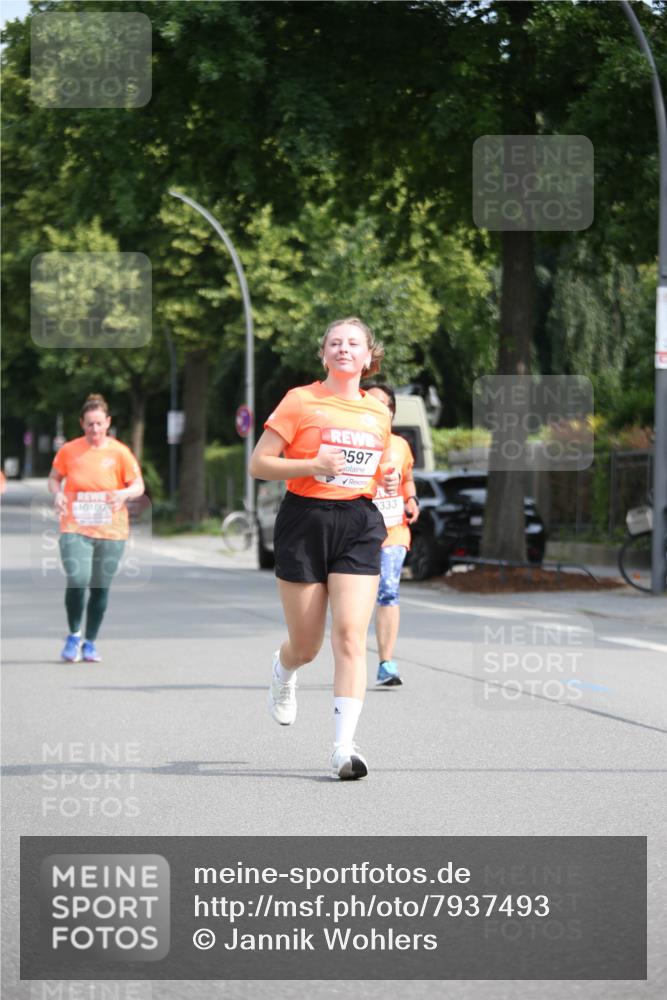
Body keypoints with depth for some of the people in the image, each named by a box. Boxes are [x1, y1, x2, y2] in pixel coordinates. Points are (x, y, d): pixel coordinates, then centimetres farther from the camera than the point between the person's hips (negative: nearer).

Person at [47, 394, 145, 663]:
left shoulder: (119, 452, 0)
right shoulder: (69, 451, 2)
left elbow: (138, 486, 2)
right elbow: (55, 477, 14)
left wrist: (123, 494, -19)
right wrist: (57, 493, -8)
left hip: (110, 531, 1)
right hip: (75, 528, -1)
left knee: (101, 588, 6)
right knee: (77, 581, -18)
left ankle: (90, 642, 21)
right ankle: (74, 635, 3)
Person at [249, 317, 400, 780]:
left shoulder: (379, 412, 12)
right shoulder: (301, 401, -2)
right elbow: (258, 464, -5)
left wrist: (389, 480, 5)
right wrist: (313, 465, -18)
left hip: (360, 524, 2)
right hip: (306, 521, -2)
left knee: (350, 636, -13)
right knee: (306, 645, 6)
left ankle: (344, 746, -14)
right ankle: (283, 671, 45)